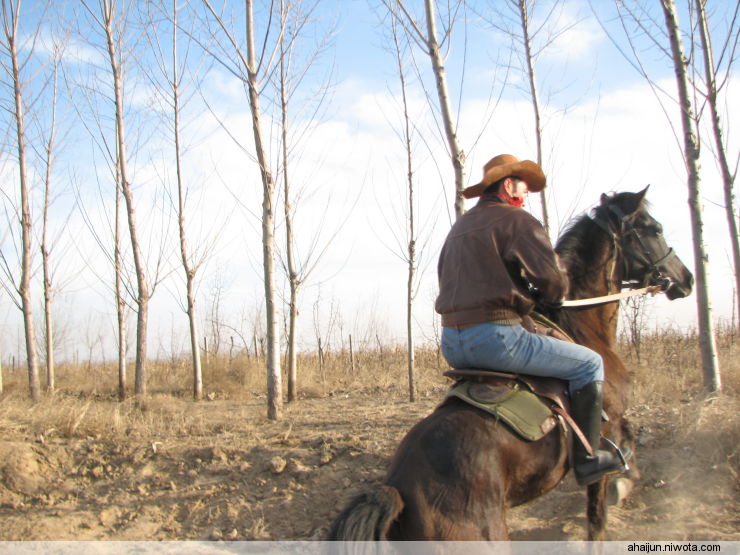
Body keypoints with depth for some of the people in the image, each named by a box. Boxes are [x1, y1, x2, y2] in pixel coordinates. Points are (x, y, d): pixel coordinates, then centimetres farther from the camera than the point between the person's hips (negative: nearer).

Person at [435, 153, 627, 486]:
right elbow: (552, 281, -12)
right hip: (495, 338, -8)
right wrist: (556, 294, 12)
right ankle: (587, 460, 5)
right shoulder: (516, 219, -3)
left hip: (451, 345, 9)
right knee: (589, 363, 3)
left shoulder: (459, 227, 22)